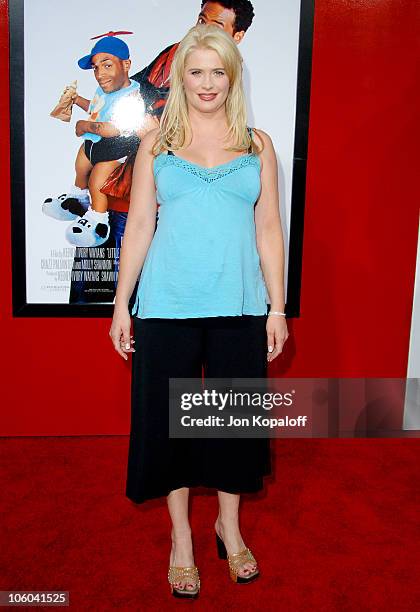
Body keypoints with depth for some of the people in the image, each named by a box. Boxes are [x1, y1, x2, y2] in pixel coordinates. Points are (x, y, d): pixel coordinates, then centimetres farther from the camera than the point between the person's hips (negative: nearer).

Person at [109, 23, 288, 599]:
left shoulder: (257, 145, 7)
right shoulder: (156, 143, 6)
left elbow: (268, 230, 6)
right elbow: (138, 227, 5)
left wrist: (278, 307, 2)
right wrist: (121, 305, 1)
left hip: (239, 306, 1)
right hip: (167, 306, 0)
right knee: (168, 415, 6)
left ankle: (229, 523, 33)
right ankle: (181, 533, 27)